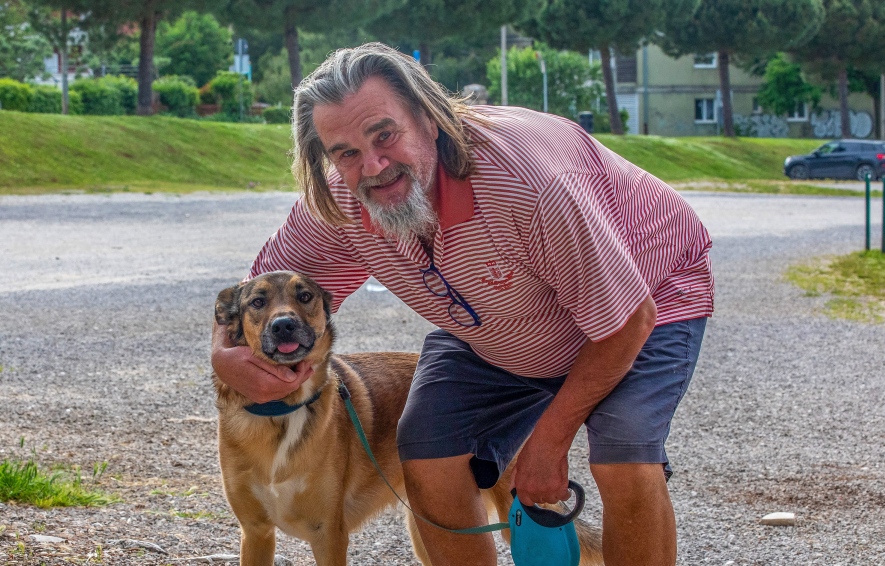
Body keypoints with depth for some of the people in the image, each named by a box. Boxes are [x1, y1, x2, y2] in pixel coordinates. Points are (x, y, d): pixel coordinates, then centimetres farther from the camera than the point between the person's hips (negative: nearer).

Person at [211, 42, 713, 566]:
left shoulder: (525, 179, -42)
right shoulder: (337, 204, -23)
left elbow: (626, 321, -30)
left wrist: (549, 440, -21)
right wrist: (228, 355, -31)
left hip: (649, 292, -5)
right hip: (498, 337, 6)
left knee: (624, 460, -28)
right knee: (428, 454, -12)